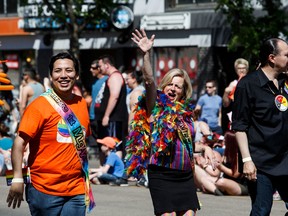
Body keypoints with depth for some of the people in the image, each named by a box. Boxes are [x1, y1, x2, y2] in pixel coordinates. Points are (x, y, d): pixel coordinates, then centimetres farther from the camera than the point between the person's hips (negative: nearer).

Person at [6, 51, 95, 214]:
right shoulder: (39, 106, -8)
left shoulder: (82, 104, 9)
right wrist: (18, 178, -22)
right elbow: (19, 143, -14)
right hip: (45, 190, -4)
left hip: (76, 190, 4)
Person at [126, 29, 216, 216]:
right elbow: (149, 81, -18)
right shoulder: (157, 107, -1)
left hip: (185, 177, 5)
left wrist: (204, 147, 9)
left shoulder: (185, 111, 14)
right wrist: (147, 54, -29)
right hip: (162, 176, -5)